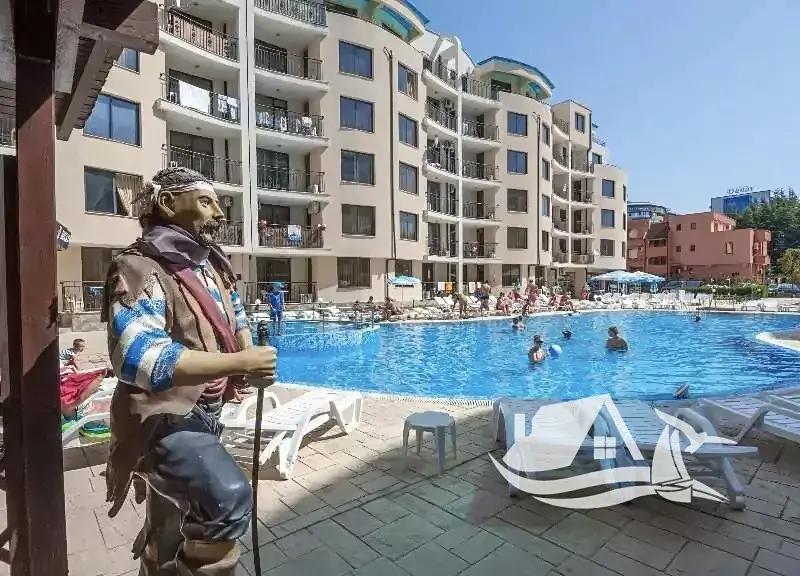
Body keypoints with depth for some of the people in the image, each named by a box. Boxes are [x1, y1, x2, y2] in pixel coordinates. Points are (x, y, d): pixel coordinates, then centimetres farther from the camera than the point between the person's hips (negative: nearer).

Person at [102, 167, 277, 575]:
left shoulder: (212, 265, 4)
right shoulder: (141, 268, -21)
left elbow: (237, 319, 18)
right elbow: (139, 359, -35)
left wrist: (251, 358, -3)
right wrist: (240, 362, -34)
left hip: (205, 412, 8)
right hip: (164, 417, -8)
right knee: (232, 497, -28)